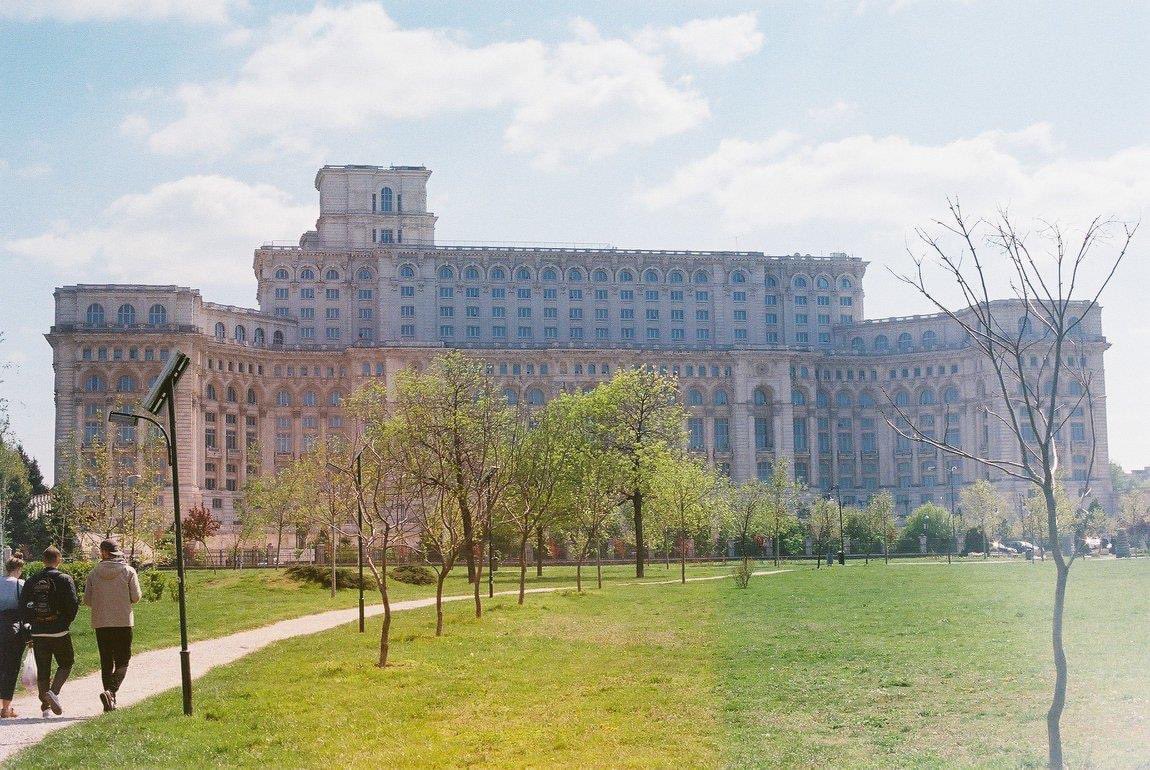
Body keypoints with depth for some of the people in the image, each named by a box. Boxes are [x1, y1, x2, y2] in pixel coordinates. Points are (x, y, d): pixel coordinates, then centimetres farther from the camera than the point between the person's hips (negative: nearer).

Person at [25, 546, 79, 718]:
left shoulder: (31, 581, 6)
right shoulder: (64, 579, -6)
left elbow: (24, 605, 4)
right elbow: (73, 604, -11)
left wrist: (34, 622, 10)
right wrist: (67, 621, 5)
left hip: (38, 632, 4)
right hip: (59, 631, -3)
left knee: (42, 670, 9)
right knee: (65, 664, 12)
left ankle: (45, 707, 9)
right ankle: (53, 692, -10)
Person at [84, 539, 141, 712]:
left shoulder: (94, 573, 0)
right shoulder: (128, 571, -4)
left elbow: (87, 600, 1)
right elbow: (136, 597, -5)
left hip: (101, 623, 2)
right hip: (123, 622, -2)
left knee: (106, 663, 11)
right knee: (122, 662, 4)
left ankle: (110, 702, 9)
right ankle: (111, 691, -21)